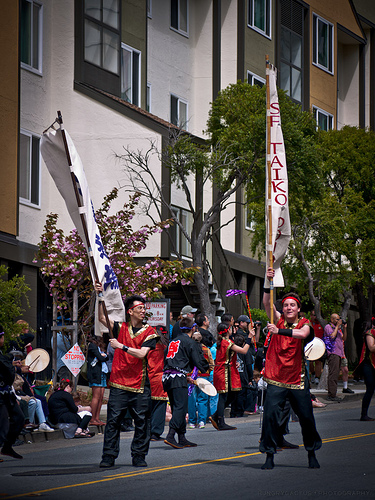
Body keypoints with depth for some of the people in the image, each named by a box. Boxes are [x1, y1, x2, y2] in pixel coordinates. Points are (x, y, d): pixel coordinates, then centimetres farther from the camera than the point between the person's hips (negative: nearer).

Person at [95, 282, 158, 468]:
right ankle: (109, 456, 2)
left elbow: (141, 353, -9)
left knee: (141, 423, 1)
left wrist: (121, 346, -14)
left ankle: (138, 456, 11)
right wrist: (101, 297, -11)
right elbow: (102, 318, -2)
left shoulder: (149, 332, 3)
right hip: (119, 384, 1)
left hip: (140, 385, -1)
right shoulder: (121, 328, 9)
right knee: (113, 421, -1)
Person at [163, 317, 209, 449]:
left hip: (167, 377, 8)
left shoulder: (173, 341, 22)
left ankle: (182, 439, 15)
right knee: (180, 407, -12)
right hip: (178, 379, -8)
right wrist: (206, 368, 17)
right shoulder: (190, 343, -2)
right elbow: (199, 362, -6)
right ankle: (170, 436, -26)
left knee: (178, 408, 13)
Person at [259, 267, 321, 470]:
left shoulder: (304, 324, 2)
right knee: (270, 414, -13)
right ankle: (269, 455, -6)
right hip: (276, 379, 0)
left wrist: (279, 331, -33)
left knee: (306, 417, 5)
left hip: (297, 379, 0)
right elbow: (267, 303, -10)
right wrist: (268, 283, -23)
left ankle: (311, 454, 23)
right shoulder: (278, 320, 5)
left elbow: (302, 334, -22)